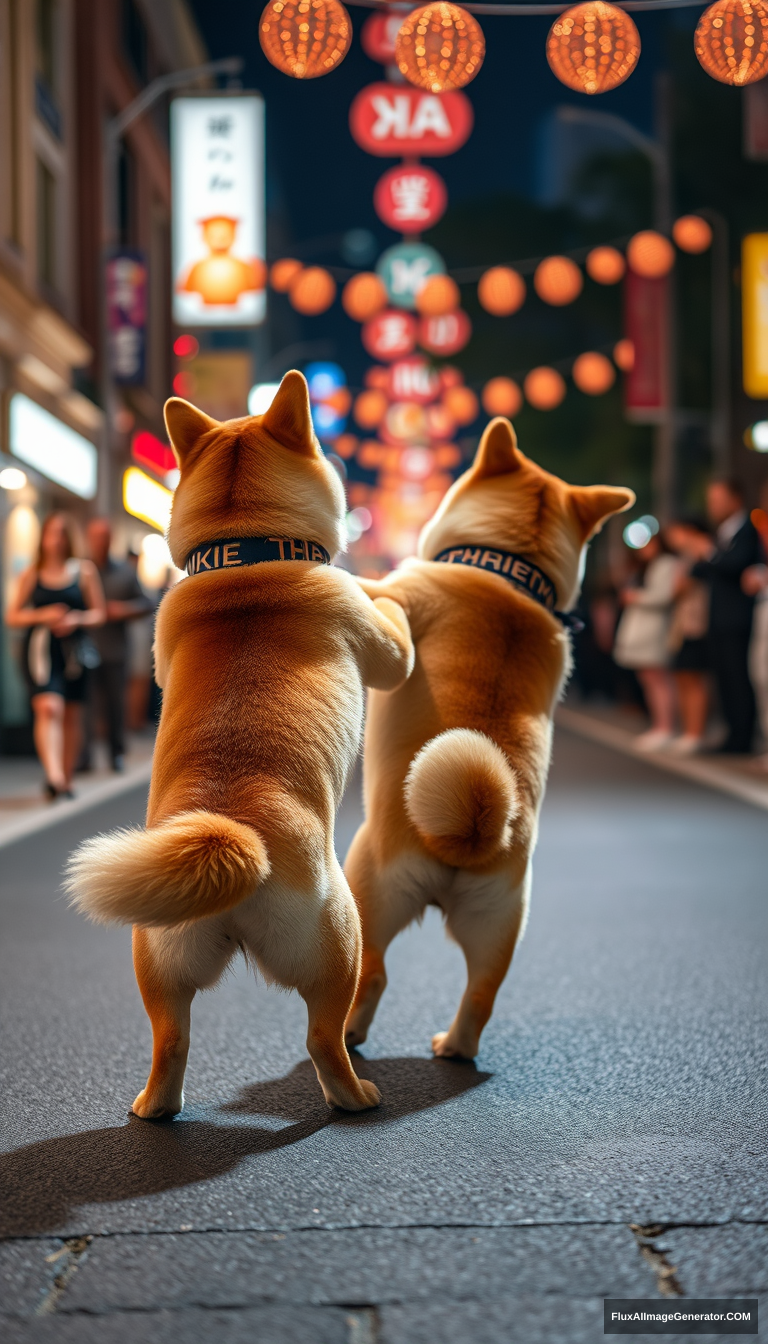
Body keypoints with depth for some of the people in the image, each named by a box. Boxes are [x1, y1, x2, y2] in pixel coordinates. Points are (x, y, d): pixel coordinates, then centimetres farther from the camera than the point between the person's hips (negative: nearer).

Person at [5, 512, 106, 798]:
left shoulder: (84, 571, 8)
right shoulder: (31, 575, 7)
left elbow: (99, 613, 9)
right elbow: (12, 617, 7)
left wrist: (77, 619, -12)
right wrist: (43, 616, -10)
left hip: (74, 649, 2)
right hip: (40, 647, -2)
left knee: (72, 715, 6)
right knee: (48, 708, -20)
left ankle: (66, 779, 20)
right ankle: (53, 776, -33)